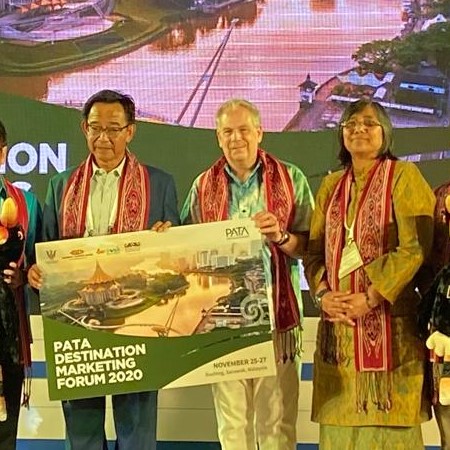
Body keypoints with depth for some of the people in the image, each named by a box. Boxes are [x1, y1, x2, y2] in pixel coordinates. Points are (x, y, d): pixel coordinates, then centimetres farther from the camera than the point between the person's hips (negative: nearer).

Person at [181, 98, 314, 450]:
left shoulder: (291, 179, 4)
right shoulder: (204, 186, 10)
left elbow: (311, 246, 2)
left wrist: (280, 237, -16)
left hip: (276, 313, -2)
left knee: (277, 419, 0)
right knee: (231, 421, 7)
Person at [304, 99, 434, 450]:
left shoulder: (403, 175, -1)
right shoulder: (331, 185, 15)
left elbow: (415, 246, -11)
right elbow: (314, 250, 12)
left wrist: (370, 298, -16)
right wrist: (322, 294, -7)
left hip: (388, 320, -4)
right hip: (338, 320, 5)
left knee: (389, 420, -2)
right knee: (341, 419, 6)